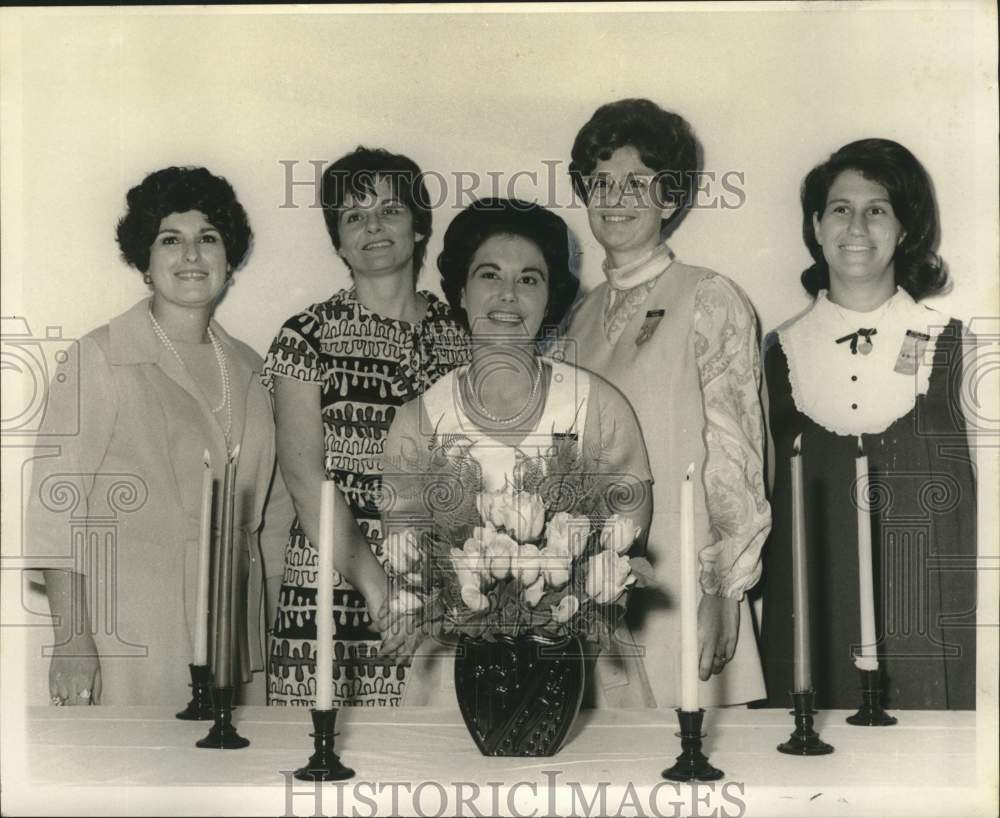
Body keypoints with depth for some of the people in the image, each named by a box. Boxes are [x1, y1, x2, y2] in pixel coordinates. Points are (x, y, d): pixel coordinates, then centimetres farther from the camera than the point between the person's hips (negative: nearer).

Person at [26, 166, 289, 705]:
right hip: (131, 642, -5)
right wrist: (72, 639, -12)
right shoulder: (97, 361, -5)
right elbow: (57, 504, -7)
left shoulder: (246, 369, 12)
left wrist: (276, 632, 12)